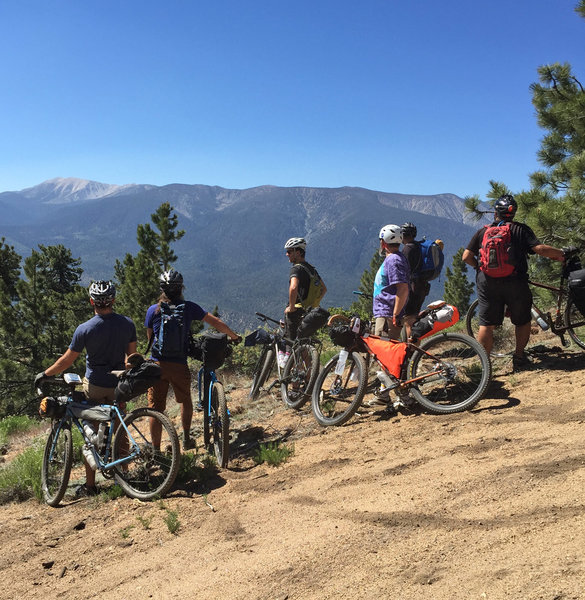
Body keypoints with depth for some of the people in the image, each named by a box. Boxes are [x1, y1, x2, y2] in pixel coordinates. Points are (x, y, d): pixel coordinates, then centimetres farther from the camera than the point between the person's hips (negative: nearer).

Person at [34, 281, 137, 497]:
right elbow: (131, 355, 4)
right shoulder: (127, 323, -6)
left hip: (94, 385, -2)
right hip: (118, 386, 3)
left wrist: (45, 374, 8)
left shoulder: (85, 329, -14)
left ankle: (89, 485, 15)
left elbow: (67, 360, -8)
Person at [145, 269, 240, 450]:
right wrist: (234, 337, 16)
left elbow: (150, 338, 10)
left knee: (156, 409, 6)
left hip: (157, 364, 0)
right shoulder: (189, 307, 0)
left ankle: (155, 450, 10)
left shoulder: (153, 310, 0)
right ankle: (186, 438, 30)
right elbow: (217, 323, 1)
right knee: (186, 401, 25)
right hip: (179, 365, 0)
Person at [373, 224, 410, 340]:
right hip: (384, 314, 11)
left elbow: (403, 289, -24)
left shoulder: (393, 260, -15)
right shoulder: (391, 259, 18)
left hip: (388, 316, -11)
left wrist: (395, 315, -23)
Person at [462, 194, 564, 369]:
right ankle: (519, 357, 21)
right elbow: (540, 249, -8)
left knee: (486, 324, 4)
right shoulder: (521, 229, 4)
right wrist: (562, 254, 6)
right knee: (522, 320, 18)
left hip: (487, 282, 2)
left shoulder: (482, 232, 9)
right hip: (515, 282, -1)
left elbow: (466, 257, 2)